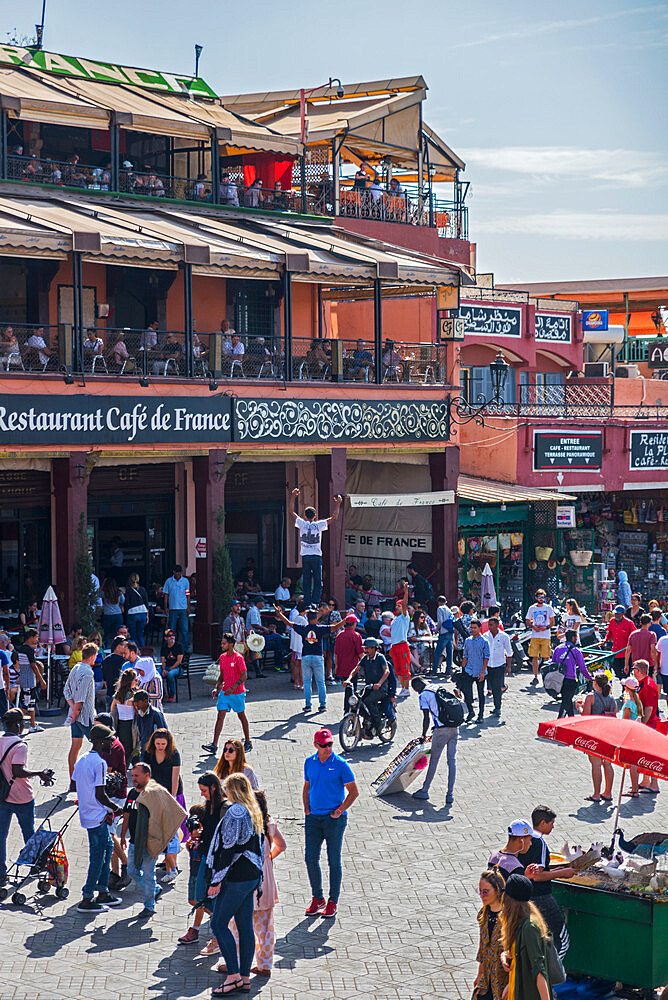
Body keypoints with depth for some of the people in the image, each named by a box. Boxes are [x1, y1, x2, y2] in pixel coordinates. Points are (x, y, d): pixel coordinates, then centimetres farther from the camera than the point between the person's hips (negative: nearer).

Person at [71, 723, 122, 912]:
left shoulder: (82, 760, 9)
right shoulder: (99, 763, -19)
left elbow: (72, 787, 15)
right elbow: (100, 795, -21)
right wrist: (116, 809, -8)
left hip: (86, 814, 10)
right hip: (97, 817, -10)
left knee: (108, 846, 20)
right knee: (97, 857, -2)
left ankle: (103, 893, 23)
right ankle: (86, 900, 2)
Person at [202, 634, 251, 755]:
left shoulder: (238, 658, -13)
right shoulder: (222, 657, 8)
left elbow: (244, 676, -16)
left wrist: (232, 688, -23)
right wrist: (216, 688, 7)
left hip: (237, 693, -5)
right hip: (224, 692, 6)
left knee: (241, 716, 7)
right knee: (220, 716, -3)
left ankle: (248, 742, 22)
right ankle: (214, 745, -8)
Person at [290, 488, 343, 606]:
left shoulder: (302, 524, -1)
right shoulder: (319, 525, -5)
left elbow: (292, 512, 8)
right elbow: (334, 517, -3)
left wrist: (294, 497, 13)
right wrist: (338, 504, 6)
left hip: (305, 556, 2)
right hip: (317, 556, -2)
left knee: (306, 582, 5)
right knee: (318, 582, 2)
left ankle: (307, 603, 1)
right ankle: (315, 602, -5)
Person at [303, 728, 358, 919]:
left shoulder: (340, 764, -8)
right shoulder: (309, 762, 6)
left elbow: (353, 792, -4)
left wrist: (339, 811, -10)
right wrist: (306, 809, 6)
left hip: (334, 819, -4)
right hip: (313, 818, 4)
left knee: (334, 861, 3)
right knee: (311, 859, 3)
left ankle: (332, 902, 13)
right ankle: (317, 899, 19)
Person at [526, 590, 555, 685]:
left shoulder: (548, 608, 6)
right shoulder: (532, 608, 9)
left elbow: (552, 622, 9)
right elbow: (528, 622, 15)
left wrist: (546, 627, -10)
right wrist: (534, 627, -6)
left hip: (545, 636, -1)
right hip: (535, 636, 1)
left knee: (546, 657, -5)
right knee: (534, 657, -2)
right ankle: (535, 677, 4)